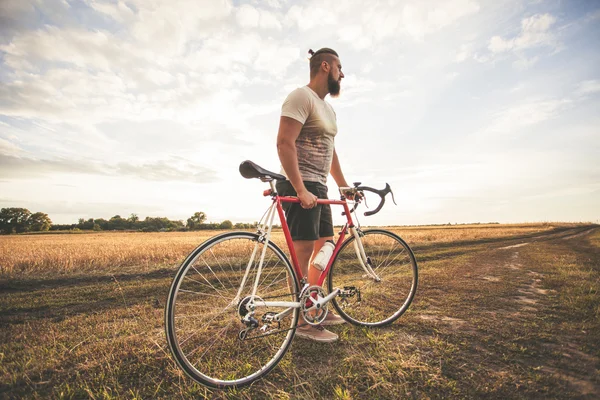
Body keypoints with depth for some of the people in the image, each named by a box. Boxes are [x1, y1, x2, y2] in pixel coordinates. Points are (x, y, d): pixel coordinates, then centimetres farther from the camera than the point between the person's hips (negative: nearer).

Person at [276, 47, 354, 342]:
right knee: (304, 252, -7)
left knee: (324, 248, 13)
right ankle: (305, 322, 6)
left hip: (319, 187, 10)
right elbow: (284, 143, -20)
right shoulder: (301, 97, -8)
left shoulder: (328, 108, 22)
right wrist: (301, 190, -26)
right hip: (300, 187, -10)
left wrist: (344, 186, 21)